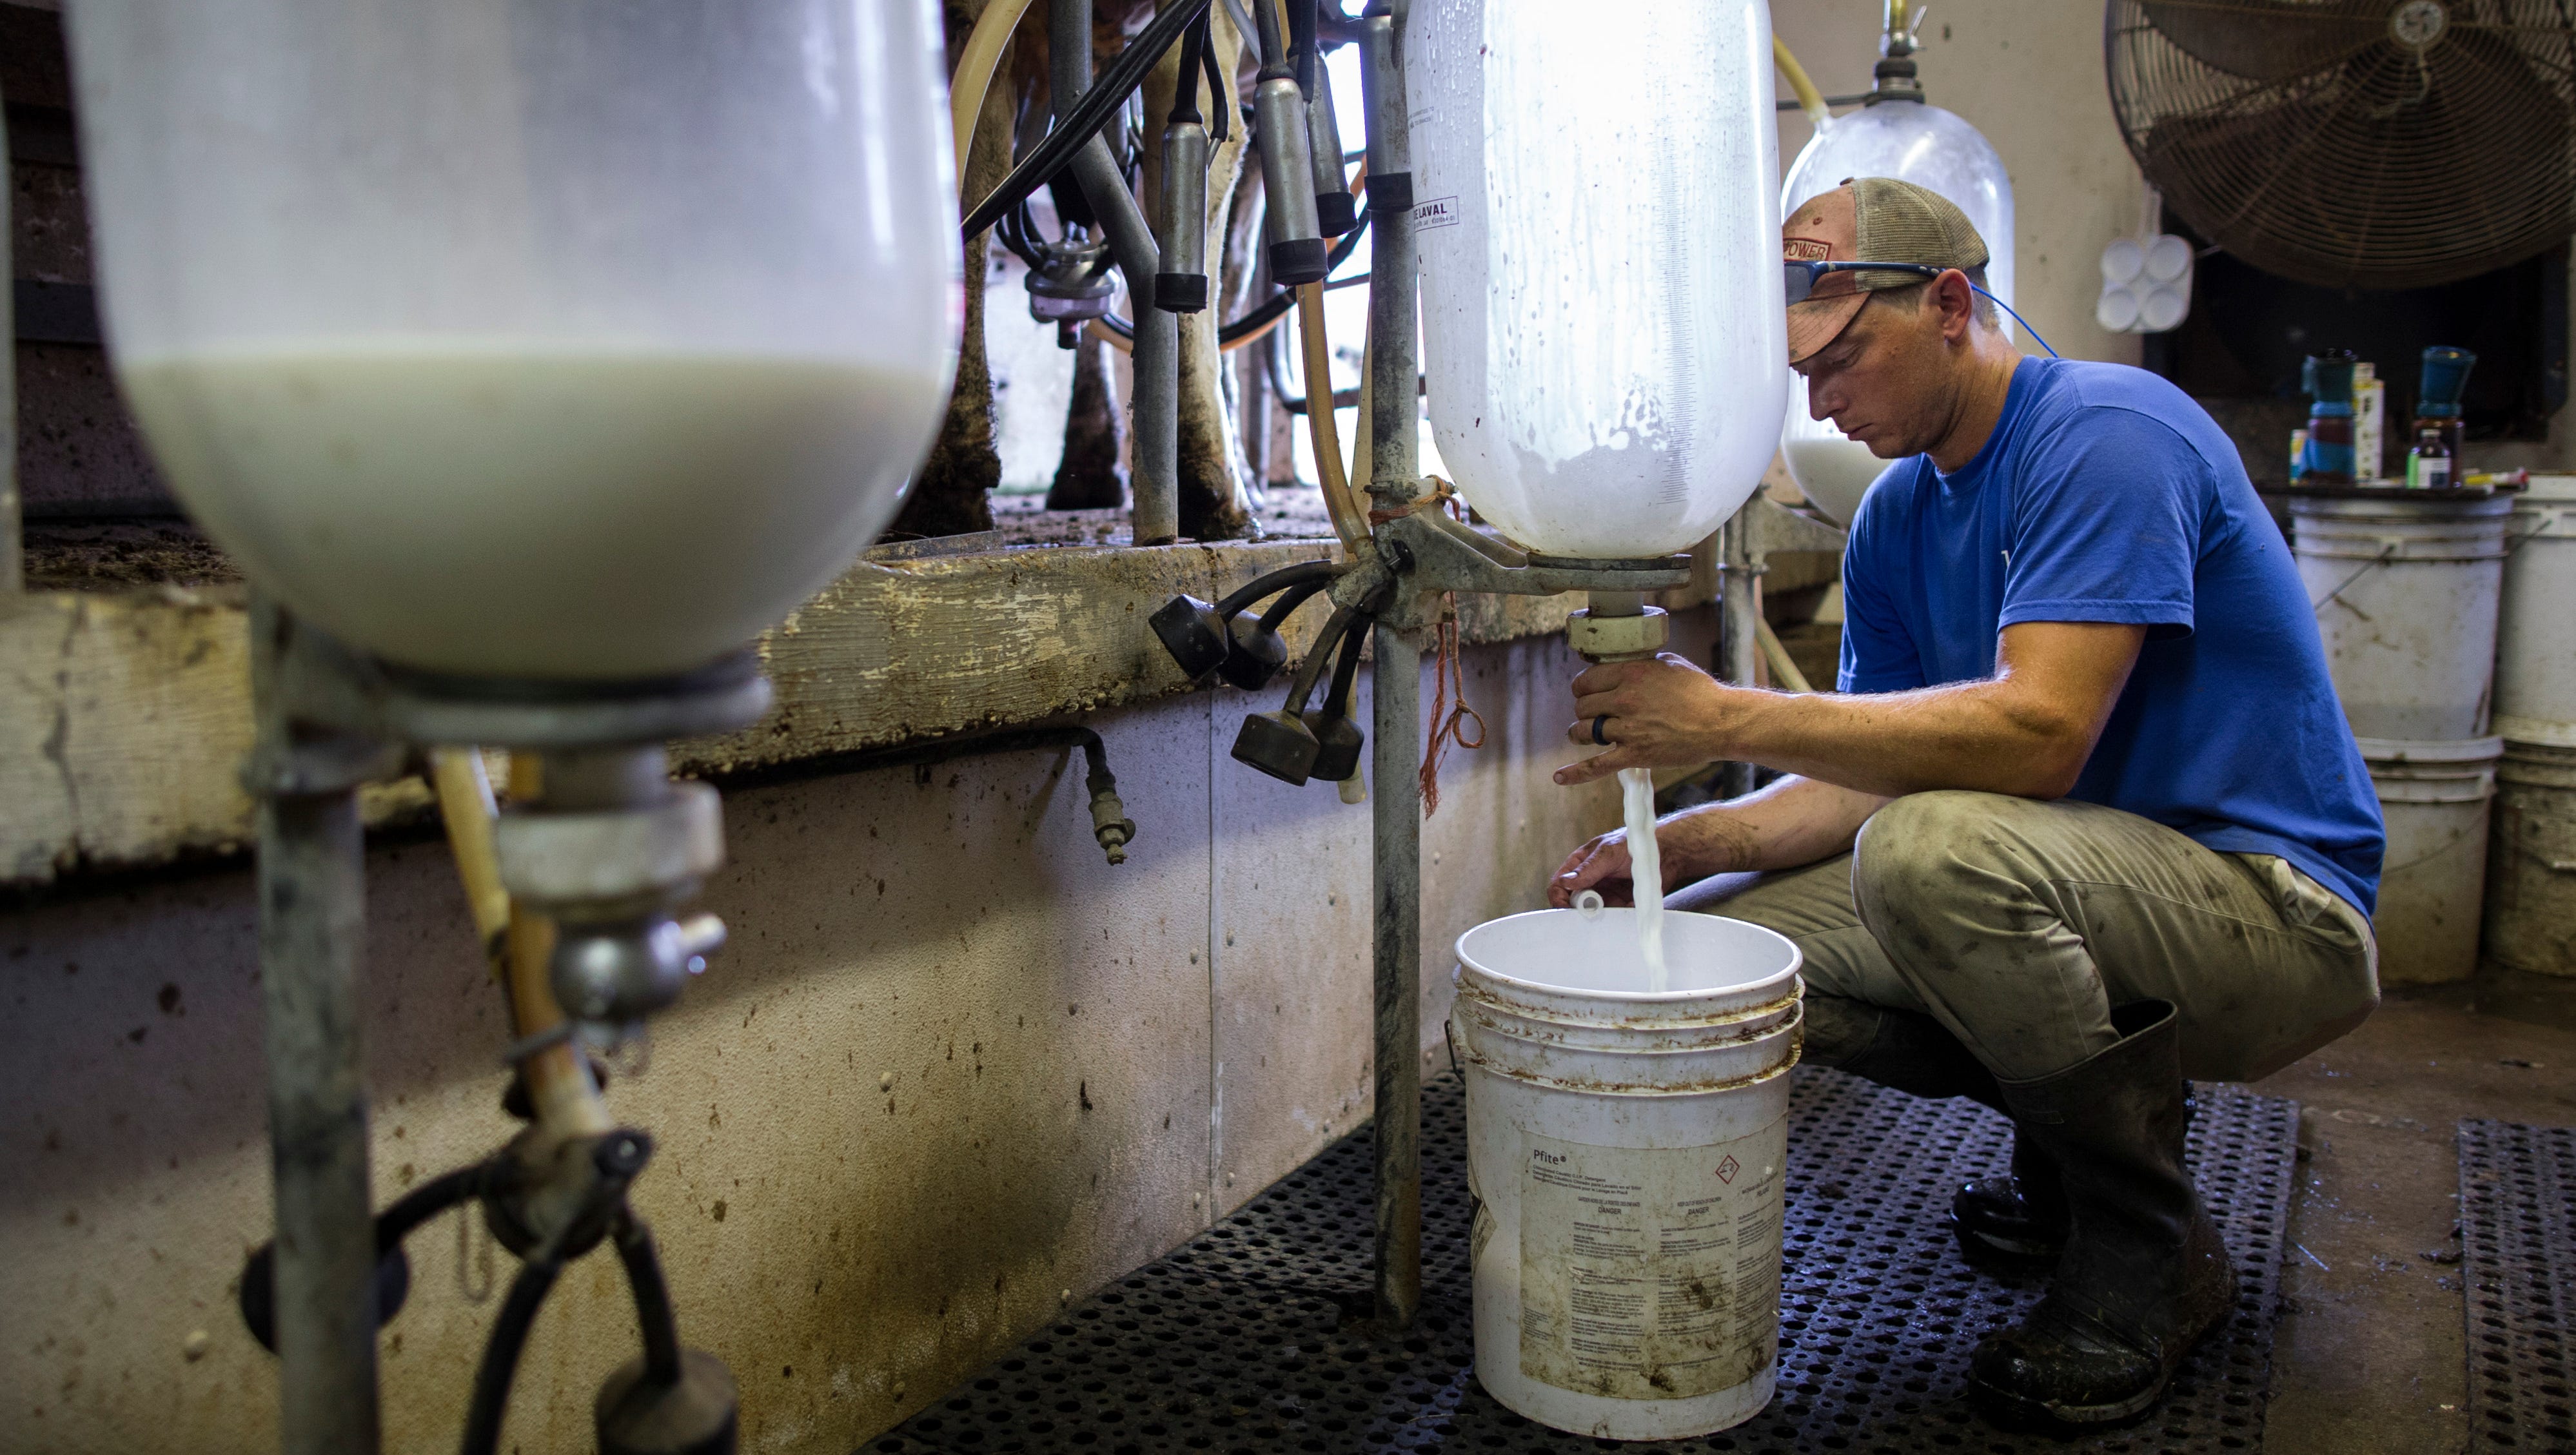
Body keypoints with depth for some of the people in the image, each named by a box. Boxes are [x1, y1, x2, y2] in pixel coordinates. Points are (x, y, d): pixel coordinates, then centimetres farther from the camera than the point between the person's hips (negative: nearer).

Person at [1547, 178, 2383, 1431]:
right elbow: (1871, 779, 4)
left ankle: (2151, 1246, -11)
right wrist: (1677, 845, -12)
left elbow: (2038, 733, -31)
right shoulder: (1896, 516, 6)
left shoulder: (2109, 433, -18)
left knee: (1935, 847, -37)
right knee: (1712, 937, -4)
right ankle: (2067, 1152, 12)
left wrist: (1728, 717, -31)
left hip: (2279, 907, -8)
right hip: (2086, 886, 8)